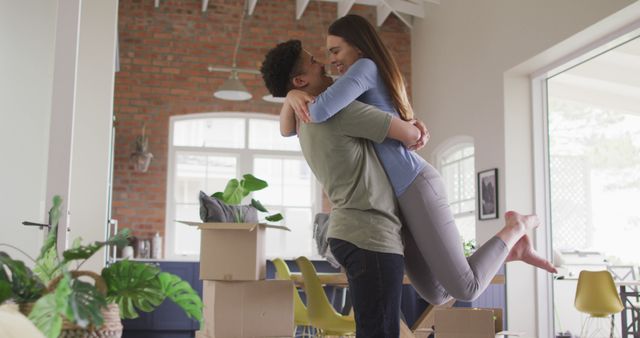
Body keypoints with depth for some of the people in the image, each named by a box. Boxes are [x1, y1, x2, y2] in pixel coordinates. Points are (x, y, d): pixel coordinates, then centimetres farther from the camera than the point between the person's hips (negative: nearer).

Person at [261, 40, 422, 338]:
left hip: (355, 234, 10)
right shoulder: (338, 109, -11)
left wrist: (412, 124, 20)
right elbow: (408, 134, -8)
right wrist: (415, 132, 15)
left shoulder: (307, 125, 19)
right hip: (369, 235, -10)